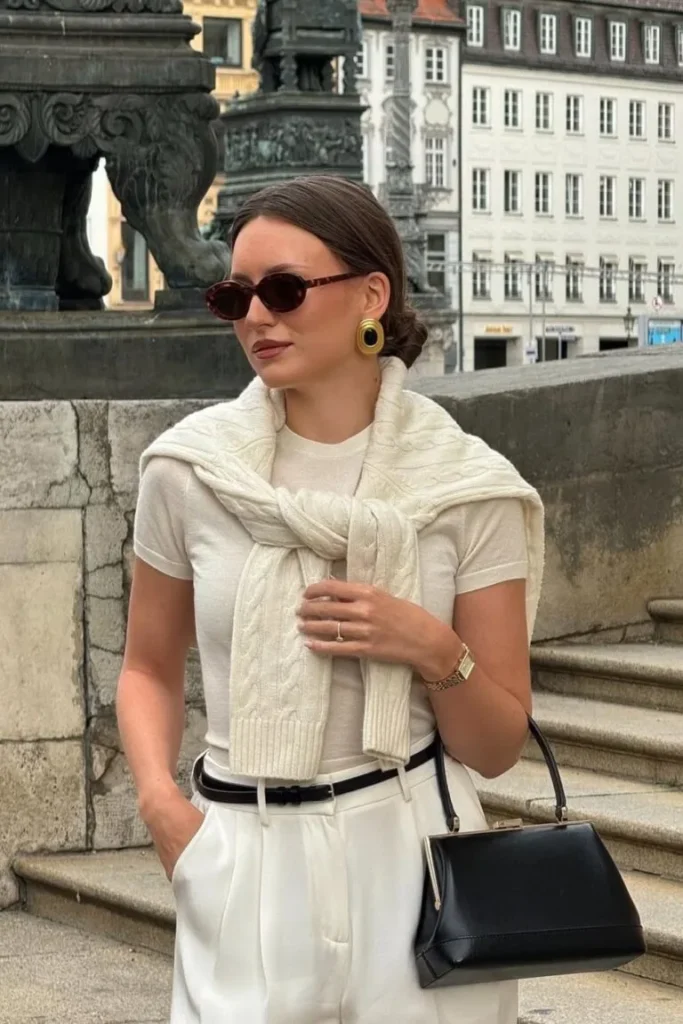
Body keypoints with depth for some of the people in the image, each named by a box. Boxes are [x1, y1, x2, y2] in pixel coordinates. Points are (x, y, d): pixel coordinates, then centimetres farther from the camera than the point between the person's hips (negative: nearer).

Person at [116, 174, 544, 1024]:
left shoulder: (468, 488, -5)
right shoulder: (189, 469, -3)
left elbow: (498, 747, 0)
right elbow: (150, 667, 10)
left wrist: (438, 654, -18)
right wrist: (158, 797, -7)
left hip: (413, 856, 0)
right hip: (242, 862, 1)